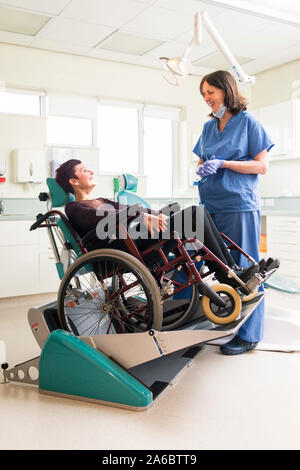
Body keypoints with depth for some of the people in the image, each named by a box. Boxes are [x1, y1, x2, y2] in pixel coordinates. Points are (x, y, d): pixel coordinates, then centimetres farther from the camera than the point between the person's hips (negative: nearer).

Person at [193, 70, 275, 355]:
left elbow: (262, 166, -4)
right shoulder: (208, 127, 17)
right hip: (210, 206, 6)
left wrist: (223, 164, -14)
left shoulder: (248, 122, 0)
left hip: (239, 206, -5)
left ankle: (248, 334, 9)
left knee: (242, 268, -1)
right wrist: (201, 169, -1)